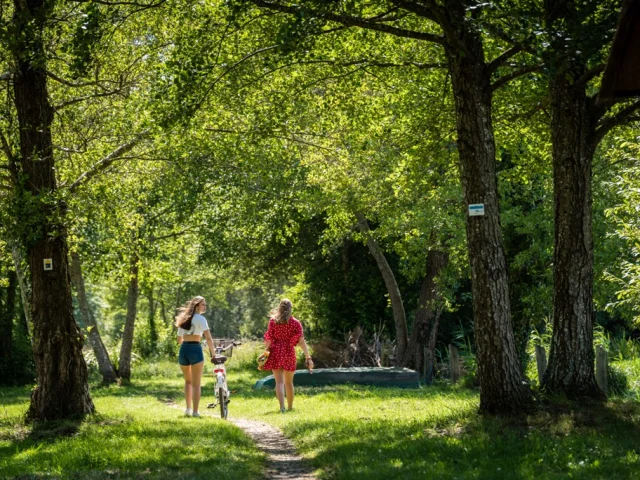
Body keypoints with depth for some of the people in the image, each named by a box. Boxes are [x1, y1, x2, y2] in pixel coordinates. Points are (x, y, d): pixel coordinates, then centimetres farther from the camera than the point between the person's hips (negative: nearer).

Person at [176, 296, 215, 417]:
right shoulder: (200, 319, -4)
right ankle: (195, 412, -3)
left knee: (188, 381, 23)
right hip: (195, 350, -6)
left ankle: (188, 409, 17)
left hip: (183, 350, 6)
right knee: (196, 383, 2)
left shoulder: (184, 319, 17)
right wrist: (213, 354, -7)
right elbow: (208, 338, -13)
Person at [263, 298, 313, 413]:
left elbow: (268, 339, -4)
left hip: (276, 353, -1)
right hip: (289, 353, 1)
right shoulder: (295, 323, -1)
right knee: (289, 382, 15)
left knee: (279, 381, -3)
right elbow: (301, 341, -6)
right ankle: (290, 406, 26)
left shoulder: (273, 321, -1)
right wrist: (308, 357, -5)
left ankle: (282, 406, -20)